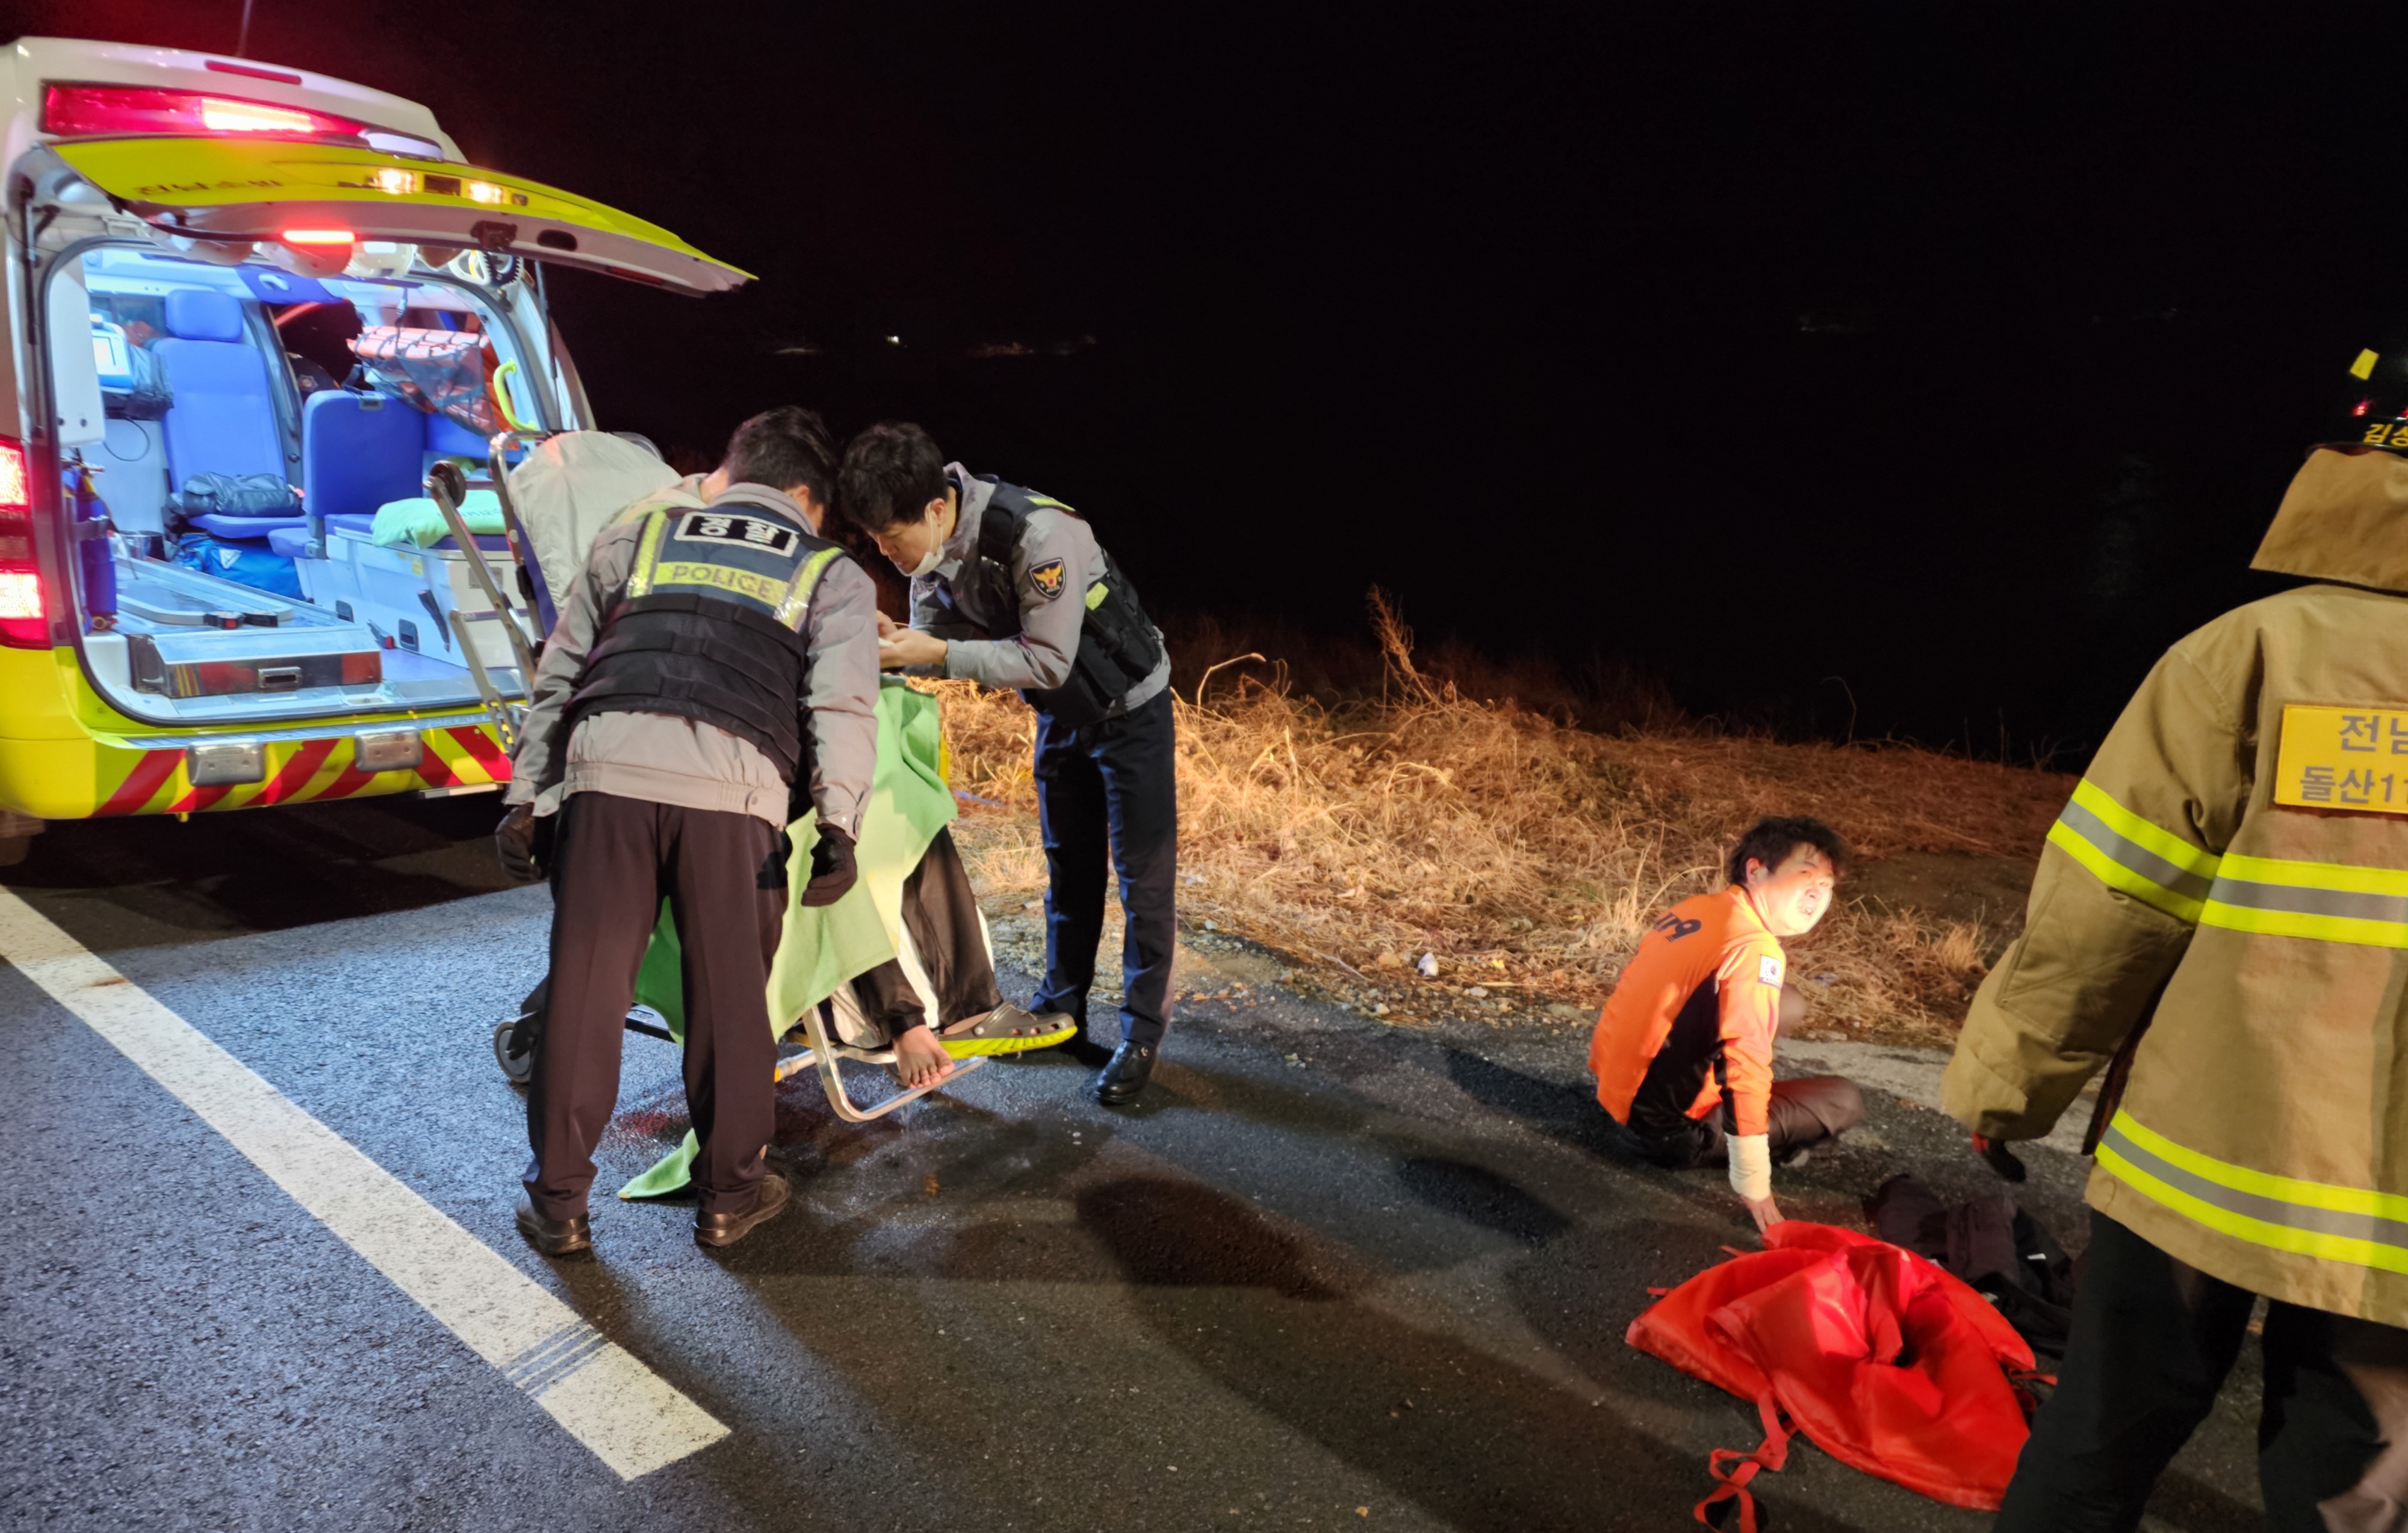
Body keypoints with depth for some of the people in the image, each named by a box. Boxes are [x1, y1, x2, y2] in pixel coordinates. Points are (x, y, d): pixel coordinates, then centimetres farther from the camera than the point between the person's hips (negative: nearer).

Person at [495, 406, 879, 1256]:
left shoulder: (633, 537, 27)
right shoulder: (834, 575, 20)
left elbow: (557, 679, 22)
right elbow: (842, 707, 4)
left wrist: (526, 796, 22)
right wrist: (839, 827, -2)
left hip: (608, 769, 2)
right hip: (732, 788, -2)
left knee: (585, 991, 10)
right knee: (729, 998, 12)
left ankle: (557, 1203, 23)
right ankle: (730, 1195, 26)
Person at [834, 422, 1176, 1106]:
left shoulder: (1038, 534, -36)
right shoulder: (928, 545, -13)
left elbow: (1048, 662, -34)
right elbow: (935, 637, -3)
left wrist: (937, 655, -38)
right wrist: (896, 642, -25)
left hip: (1129, 707, -7)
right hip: (1060, 713, 7)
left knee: (1142, 874, -1)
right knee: (1068, 866, 16)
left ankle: (1143, 1035, 10)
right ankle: (1061, 1008, 30)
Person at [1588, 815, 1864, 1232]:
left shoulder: (1695, 908, 6)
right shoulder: (1756, 949, -21)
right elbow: (1745, 1068, -26)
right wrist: (1754, 1186, -22)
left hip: (1613, 1084, 8)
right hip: (1664, 1126, -8)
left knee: (1780, 1003, 21)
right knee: (1845, 1099, 2)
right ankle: (1699, 1141, -2)